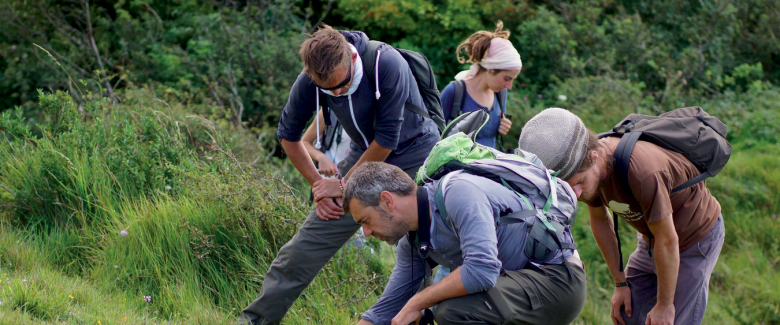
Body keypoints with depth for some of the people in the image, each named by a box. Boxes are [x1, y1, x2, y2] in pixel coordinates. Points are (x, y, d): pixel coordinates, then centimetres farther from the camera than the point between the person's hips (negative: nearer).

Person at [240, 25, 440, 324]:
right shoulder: (309, 82, -17)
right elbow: (288, 135, 2)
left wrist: (344, 185, -15)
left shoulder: (387, 65, -31)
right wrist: (318, 185, -2)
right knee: (308, 242, -1)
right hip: (364, 156, 4)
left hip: (415, 157, -4)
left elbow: (386, 140, -25)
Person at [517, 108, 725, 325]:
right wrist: (620, 283, 6)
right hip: (651, 240, 7)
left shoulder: (642, 172, -39)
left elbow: (667, 241, -28)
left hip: (697, 237, -7)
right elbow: (599, 220, 3)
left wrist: (664, 305, -17)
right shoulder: (584, 168, -16)